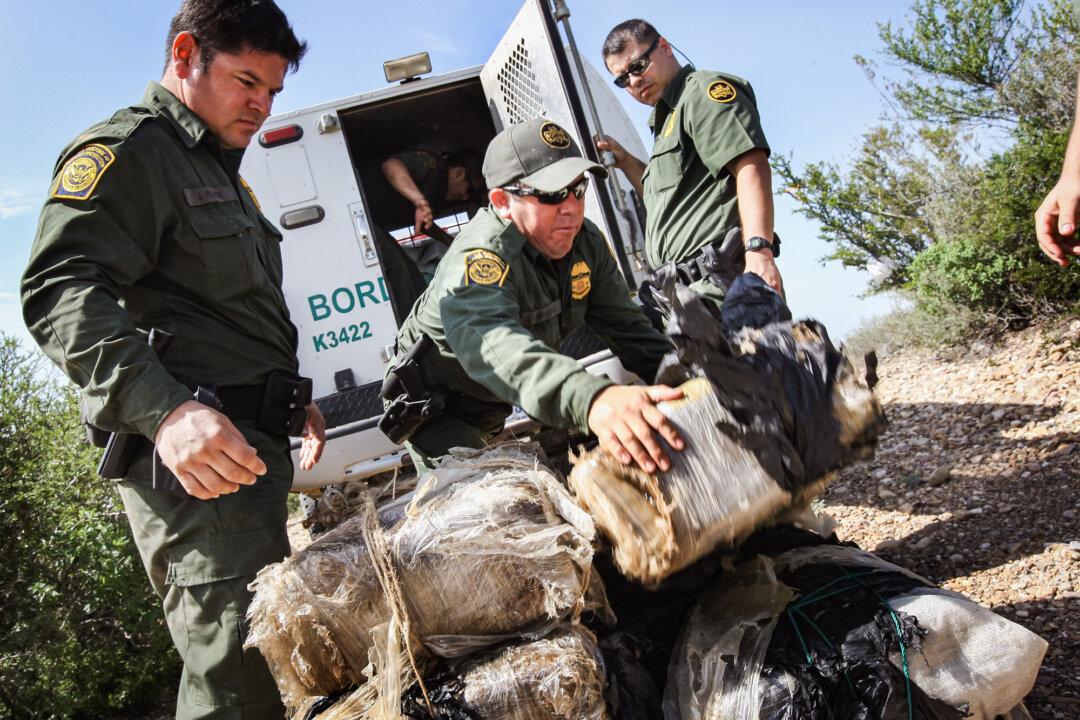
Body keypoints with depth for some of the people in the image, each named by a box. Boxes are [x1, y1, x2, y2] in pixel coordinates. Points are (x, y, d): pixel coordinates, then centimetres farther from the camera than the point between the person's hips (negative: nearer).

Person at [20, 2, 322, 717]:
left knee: (269, 654, 12)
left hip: (251, 445, 10)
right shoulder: (127, 150, -4)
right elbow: (62, 291, -19)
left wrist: (293, 398, 30)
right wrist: (163, 408, -32)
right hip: (193, 450, -10)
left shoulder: (221, 171, 28)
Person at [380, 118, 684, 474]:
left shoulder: (587, 243, -13)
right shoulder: (480, 256, -38)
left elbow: (627, 326, -9)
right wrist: (590, 398, -77)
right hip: (437, 404, -6)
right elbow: (489, 342, -58)